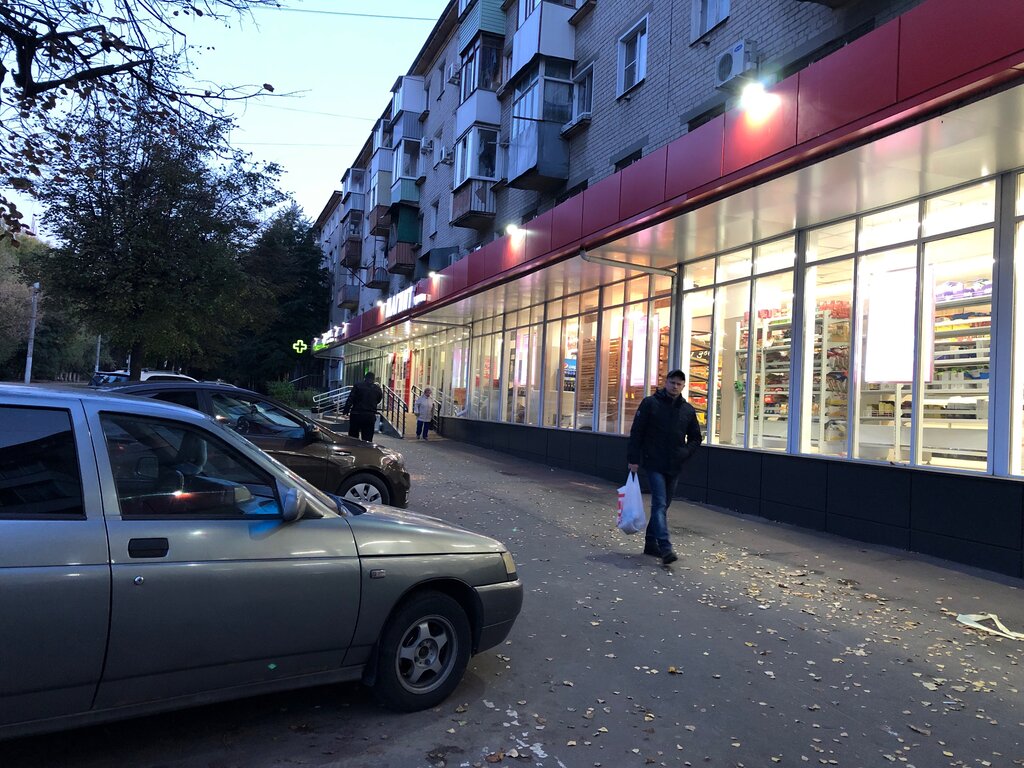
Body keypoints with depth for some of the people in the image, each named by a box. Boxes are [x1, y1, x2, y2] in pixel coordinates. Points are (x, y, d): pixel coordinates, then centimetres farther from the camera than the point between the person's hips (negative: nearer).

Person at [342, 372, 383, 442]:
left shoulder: (358, 386, 0)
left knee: (353, 437, 9)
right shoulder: (377, 388, 4)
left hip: (356, 415, -1)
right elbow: (379, 400, 17)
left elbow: (350, 399, -7)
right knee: (367, 439, 2)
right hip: (370, 416, 1)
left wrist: (346, 410, -5)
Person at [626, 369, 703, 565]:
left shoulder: (688, 410, 9)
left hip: (674, 467, 5)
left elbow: (696, 438, 16)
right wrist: (633, 459, -8)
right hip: (654, 464, -5)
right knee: (660, 504, -13)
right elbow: (636, 432, -3)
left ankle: (651, 543, 24)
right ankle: (665, 548, -18)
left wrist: (685, 452, -3)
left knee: (663, 506, 12)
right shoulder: (650, 403, -3)